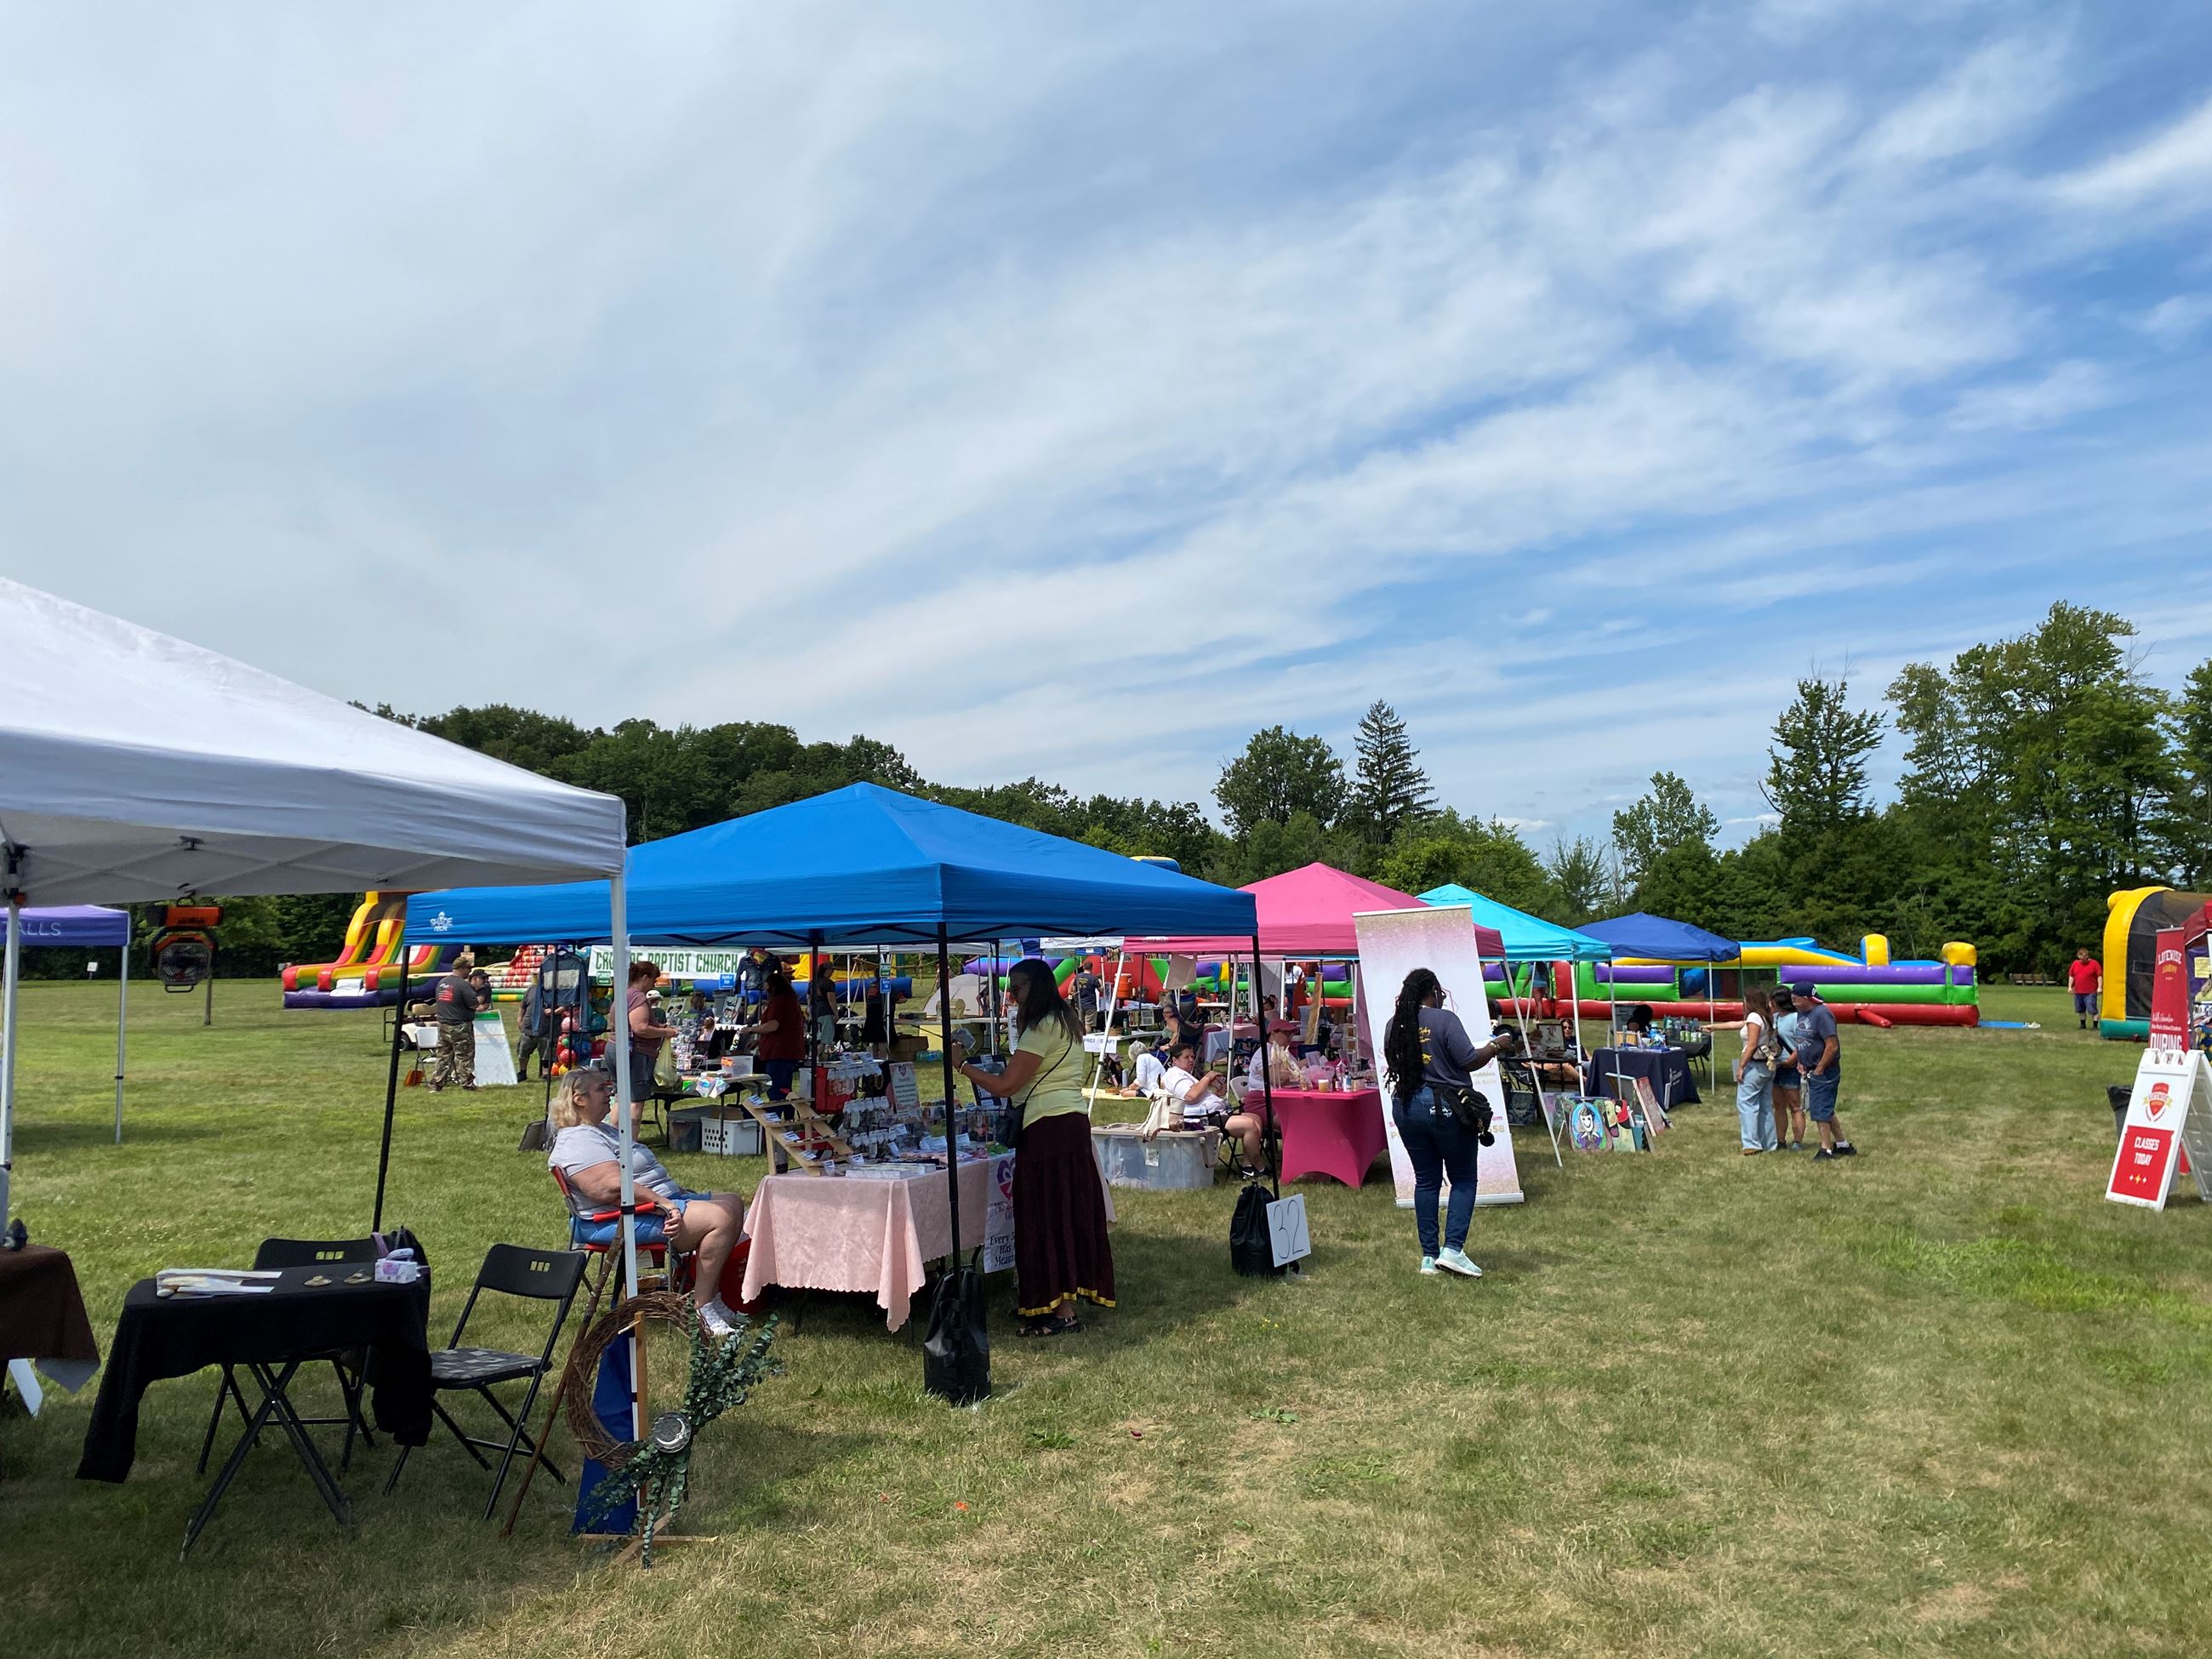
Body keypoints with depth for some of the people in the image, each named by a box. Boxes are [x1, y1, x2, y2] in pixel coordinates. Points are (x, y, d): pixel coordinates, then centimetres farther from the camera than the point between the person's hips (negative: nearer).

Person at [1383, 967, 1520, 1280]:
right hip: (1444, 1106, -5)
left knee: (1426, 1180, 12)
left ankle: (1429, 1257, 13)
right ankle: (1452, 1248, -4)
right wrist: (1496, 1046, 2)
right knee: (1463, 1178, 7)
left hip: (1406, 1107, 5)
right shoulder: (1444, 1019, -10)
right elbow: (1469, 1061, -13)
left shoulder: (1395, 1025, 6)